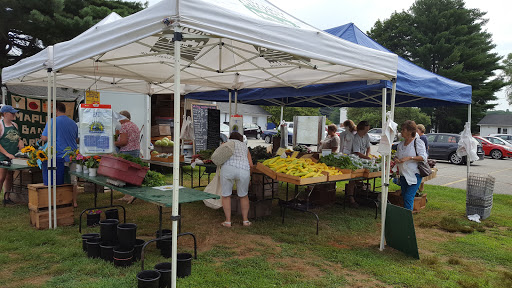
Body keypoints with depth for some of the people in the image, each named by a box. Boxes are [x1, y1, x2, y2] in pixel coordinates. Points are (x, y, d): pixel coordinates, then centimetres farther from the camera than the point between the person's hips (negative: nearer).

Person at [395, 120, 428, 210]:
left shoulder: (418, 142, -8)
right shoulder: (401, 144, 12)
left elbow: (423, 157, -15)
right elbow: (397, 155, 22)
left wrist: (409, 158, -22)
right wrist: (396, 159, -2)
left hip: (414, 175, -7)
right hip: (403, 175, 7)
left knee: (408, 197, -13)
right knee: (404, 197, 11)